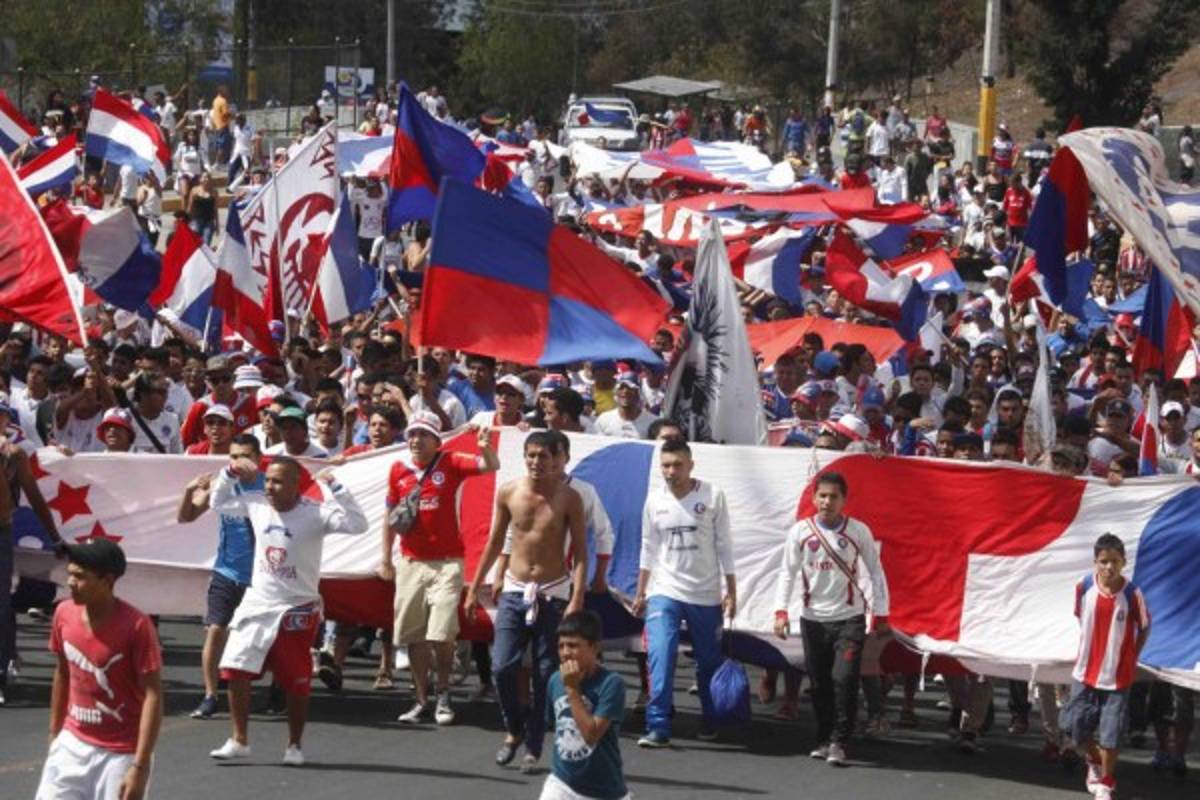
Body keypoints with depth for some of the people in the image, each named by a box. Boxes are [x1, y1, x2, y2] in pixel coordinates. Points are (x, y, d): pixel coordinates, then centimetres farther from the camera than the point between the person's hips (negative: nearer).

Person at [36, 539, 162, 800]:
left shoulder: (136, 626, -18)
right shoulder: (64, 614, -1)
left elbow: (153, 697, -18)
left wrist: (140, 767, -22)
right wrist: (54, 736, 17)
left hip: (120, 755, -6)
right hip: (73, 744, 6)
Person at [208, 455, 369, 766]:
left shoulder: (315, 513, -14)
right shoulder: (256, 505, 0)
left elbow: (357, 524, -27)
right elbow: (218, 503, 16)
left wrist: (335, 489, -31)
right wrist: (230, 474, 1)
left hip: (296, 610, -4)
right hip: (256, 604, 4)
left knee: (297, 683, 4)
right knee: (234, 671, -4)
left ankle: (294, 746, 19)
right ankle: (239, 741, 8)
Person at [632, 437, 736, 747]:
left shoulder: (712, 496, -5)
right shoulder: (655, 501, 2)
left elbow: (724, 546, -1)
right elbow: (648, 549, 11)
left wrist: (731, 591, -2)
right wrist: (640, 593, 11)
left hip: (706, 594, -1)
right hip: (665, 592, 1)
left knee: (708, 662, 9)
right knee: (660, 656, -16)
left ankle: (710, 723, 27)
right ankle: (658, 727, -18)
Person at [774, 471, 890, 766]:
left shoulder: (858, 531, -4)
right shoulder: (800, 532, -2)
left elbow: (875, 572, 3)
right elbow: (788, 574, 3)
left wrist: (880, 614, 1)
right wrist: (781, 611, -8)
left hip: (849, 618, -2)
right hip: (813, 618, 2)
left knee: (844, 680, -13)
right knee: (819, 683, 7)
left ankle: (839, 742, -5)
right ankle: (824, 739, 21)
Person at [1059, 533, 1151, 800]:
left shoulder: (1133, 594, -17)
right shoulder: (1084, 588, -9)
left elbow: (1144, 628, -2)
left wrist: (1131, 658, -1)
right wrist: (1087, 649, 7)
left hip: (1117, 675, -3)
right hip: (1085, 671, 3)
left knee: (1110, 735, 0)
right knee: (1076, 726, 9)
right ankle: (1094, 762, 40)